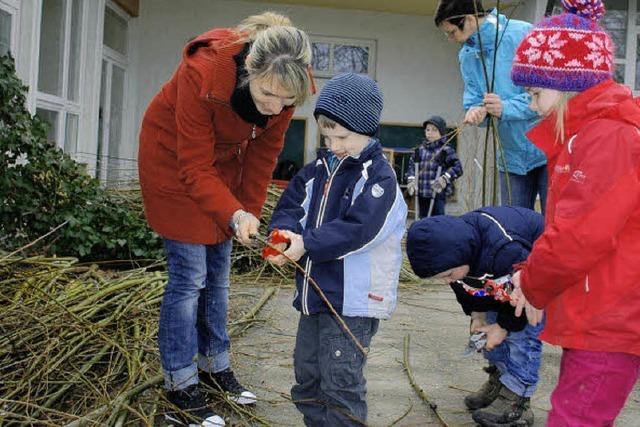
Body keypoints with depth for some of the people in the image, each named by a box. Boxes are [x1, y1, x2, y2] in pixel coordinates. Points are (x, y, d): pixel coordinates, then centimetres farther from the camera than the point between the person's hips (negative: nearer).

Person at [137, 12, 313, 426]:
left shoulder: (285, 86, -20)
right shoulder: (203, 73, -35)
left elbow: (264, 153, -6)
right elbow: (195, 168, -29)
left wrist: (250, 213, -3)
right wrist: (235, 215, -41)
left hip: (225, 162, 5)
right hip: (175, 160, -5)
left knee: (218, 272, 10)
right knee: (190, 275, -6)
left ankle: (215, 365, 25)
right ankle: (181, 388, 5)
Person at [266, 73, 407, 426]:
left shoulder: (379, 176, -13)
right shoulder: (318, 169, 10)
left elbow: (358, 230, -24)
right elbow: (290, 206, 7)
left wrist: (306, 243, -26)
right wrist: (283, 234, -15)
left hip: (354, 299, -8)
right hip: (314, 290, 8)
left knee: (340, 382, -4)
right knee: (307, 375, 18)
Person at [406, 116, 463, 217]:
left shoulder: (446, 150, -5)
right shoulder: (421, 149, 9)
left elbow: (457, 168, -9)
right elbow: (411, 164, 15)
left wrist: (445, 178, -22)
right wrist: (411, 179, 0)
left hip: (438, 193, -5)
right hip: (422, 193, 5)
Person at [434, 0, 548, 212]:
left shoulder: (522, 34, -14)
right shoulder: (466, 55, 7)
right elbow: (473, 99, 9)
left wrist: (506, 108, -26)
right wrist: (477, 111, -15)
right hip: (512, 155, 6)